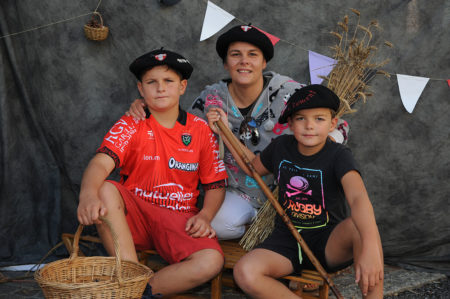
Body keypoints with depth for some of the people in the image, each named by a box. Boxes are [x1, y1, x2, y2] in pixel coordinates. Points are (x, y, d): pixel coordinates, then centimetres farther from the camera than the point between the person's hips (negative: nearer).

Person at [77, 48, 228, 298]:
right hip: (135, 215, 0)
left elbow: (216, 184, 10)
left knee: (211, 262, -28)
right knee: (106, 190, -32)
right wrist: (88, 194, -41)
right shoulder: (130, 126, -1)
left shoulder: (201, 130, 5)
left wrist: (205, 216, -11)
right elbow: (100, 163, -19)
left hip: (180, 219, 1)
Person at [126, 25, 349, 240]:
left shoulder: (288, 92, -12)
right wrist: (147, 112, -11)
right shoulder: (212, 99, -5)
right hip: (239, 193, 2)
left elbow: (339, 125, -5)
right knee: (217, 225, -26)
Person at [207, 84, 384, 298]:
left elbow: (358, 198, -33)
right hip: (287, 238, 3)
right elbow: (254, 167, 24)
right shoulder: (281, 147, 1)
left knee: (359, 227, -37)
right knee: (245, 273, -26)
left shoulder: (339, 156, -14)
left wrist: (370, 248, -50)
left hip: (329, 242, -3)